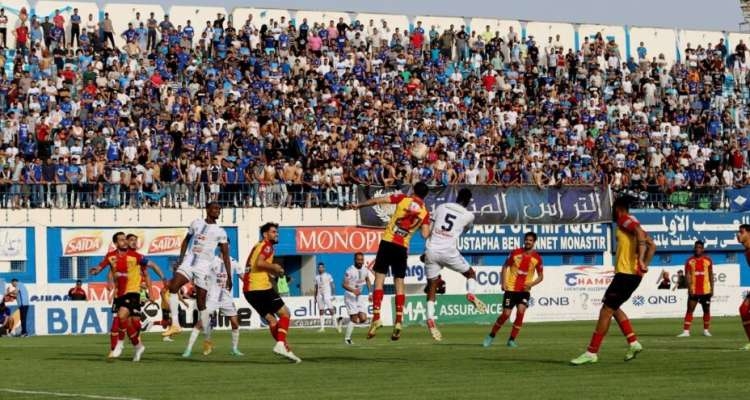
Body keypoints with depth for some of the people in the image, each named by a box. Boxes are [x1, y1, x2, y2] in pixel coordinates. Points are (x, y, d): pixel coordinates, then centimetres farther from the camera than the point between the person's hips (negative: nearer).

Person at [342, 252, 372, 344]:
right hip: (350, 296, -6)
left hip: (360, 296, 6)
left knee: (363, 319, -3)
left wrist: (370, 293, 15)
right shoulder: (349, 271, -16)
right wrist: (353, 290, -37)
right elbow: (344, 284, -21)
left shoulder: (365, 270, 5)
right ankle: (347, 338, 2)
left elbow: (368, 281, 22)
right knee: (354, 318, -10)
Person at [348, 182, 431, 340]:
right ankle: (398, 321, -2)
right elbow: (425, 234, -2)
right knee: (399, 283, 8)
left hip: (387, 242, -2)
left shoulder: (403, 198, 1)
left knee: (379, 279, 1)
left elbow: (377, 200, -2)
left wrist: (359, 205, 8)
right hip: (403, 248, 2)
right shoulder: (425, 212, 6)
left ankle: (376, 318, -11)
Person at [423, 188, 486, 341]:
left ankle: (430, 319, -1)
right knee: (470, 273, 20)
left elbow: (428, 229, 14)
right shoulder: (469, 216, 4)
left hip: (431, 250, 2)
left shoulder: (441, 207, 10)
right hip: (448, 251, -2)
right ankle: (471, 294, -9)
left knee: (431, 287, 9)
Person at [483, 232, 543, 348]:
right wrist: (503, 283, -4)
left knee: (521, 311, -20)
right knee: (506, 314, -5)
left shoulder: (537, 258, -2)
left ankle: (512, 340, -8)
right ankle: (491, 336, 16)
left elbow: (540, 276, 5)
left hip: (524, 290, 0)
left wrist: (531, 284, -14)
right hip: (511, 289, 0)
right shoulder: (515, 253, -3)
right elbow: (505, 267, 7)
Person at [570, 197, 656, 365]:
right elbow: (652, 245, 20)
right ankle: (633, 342, 16)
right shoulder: (632, 225, 21)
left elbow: (639, 232, -25)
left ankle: (591, 353, -6)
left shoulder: (624, 219, -6)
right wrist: (644, 265, 13)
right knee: (612, 308, 21)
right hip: (633, 274, 10)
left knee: (606, 311, -7)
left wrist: (640, 259, -30)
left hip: (625, 274, -10)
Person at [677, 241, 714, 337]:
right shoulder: (690, 261, 1)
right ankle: (686, 331, -8)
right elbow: (687, 275, -4)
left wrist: (712, 288, 3)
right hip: (693, 291, -1)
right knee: (690, 310, -5)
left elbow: (711, 275, 8)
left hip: (706, 290, 1)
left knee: (706, 310, 9)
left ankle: (706, 330, 21)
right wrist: (689, 288, -16)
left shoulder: (708, 260, 4)